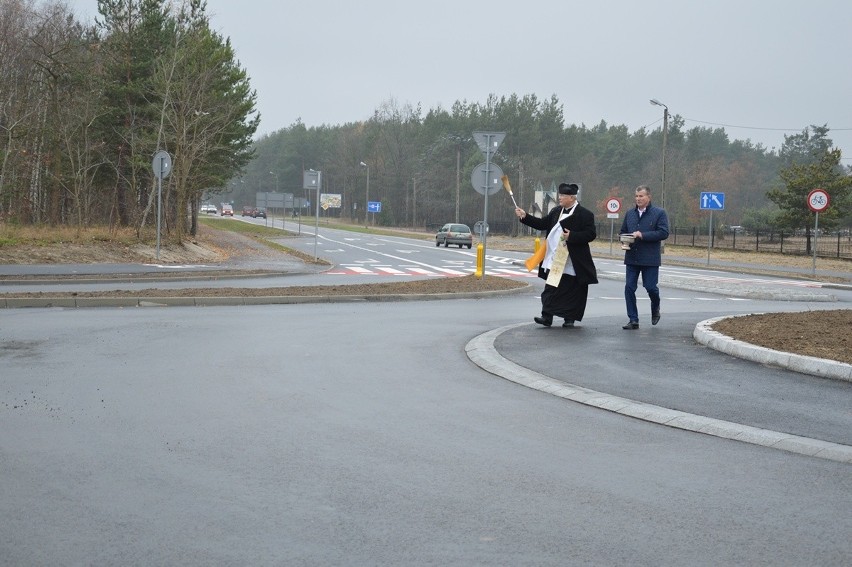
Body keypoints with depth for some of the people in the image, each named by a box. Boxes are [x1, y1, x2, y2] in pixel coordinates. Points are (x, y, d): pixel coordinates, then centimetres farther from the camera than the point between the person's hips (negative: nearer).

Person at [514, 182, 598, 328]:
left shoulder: (584, 214, -8)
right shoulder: (556, 212, 12)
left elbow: (591, 234, -12)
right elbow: (542, 224, 14)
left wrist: (572, 236, -21)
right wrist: (525, 217, 5)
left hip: (572, 263, -5)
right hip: (553, 260, 5)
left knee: (572, 291, 4)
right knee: (550, 289, 2)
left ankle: (569, 319, 15)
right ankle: (547, 316, 3)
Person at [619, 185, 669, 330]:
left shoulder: (659, 213, -2)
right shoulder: (630, 213, 14)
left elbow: (663, 233, -12)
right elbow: (623, 231, 22)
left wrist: (642, 235, -19)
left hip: (650, 258, -4)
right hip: (632, 257, 4)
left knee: (650, 287, -2)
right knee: (629, 287, -3)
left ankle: (655, 308, 31)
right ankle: (633, 320, 3)